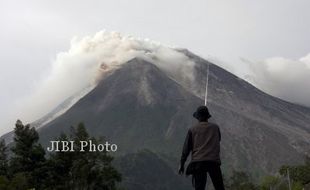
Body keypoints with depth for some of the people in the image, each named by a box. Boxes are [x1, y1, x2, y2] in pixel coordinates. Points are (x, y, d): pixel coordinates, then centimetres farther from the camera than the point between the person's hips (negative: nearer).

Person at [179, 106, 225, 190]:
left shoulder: (192, 129, 6)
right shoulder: (215, 127, 11)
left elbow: (186, 148, 6)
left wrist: (181, 164, 11)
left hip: (198, 162, -1)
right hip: (214, 161, 1)